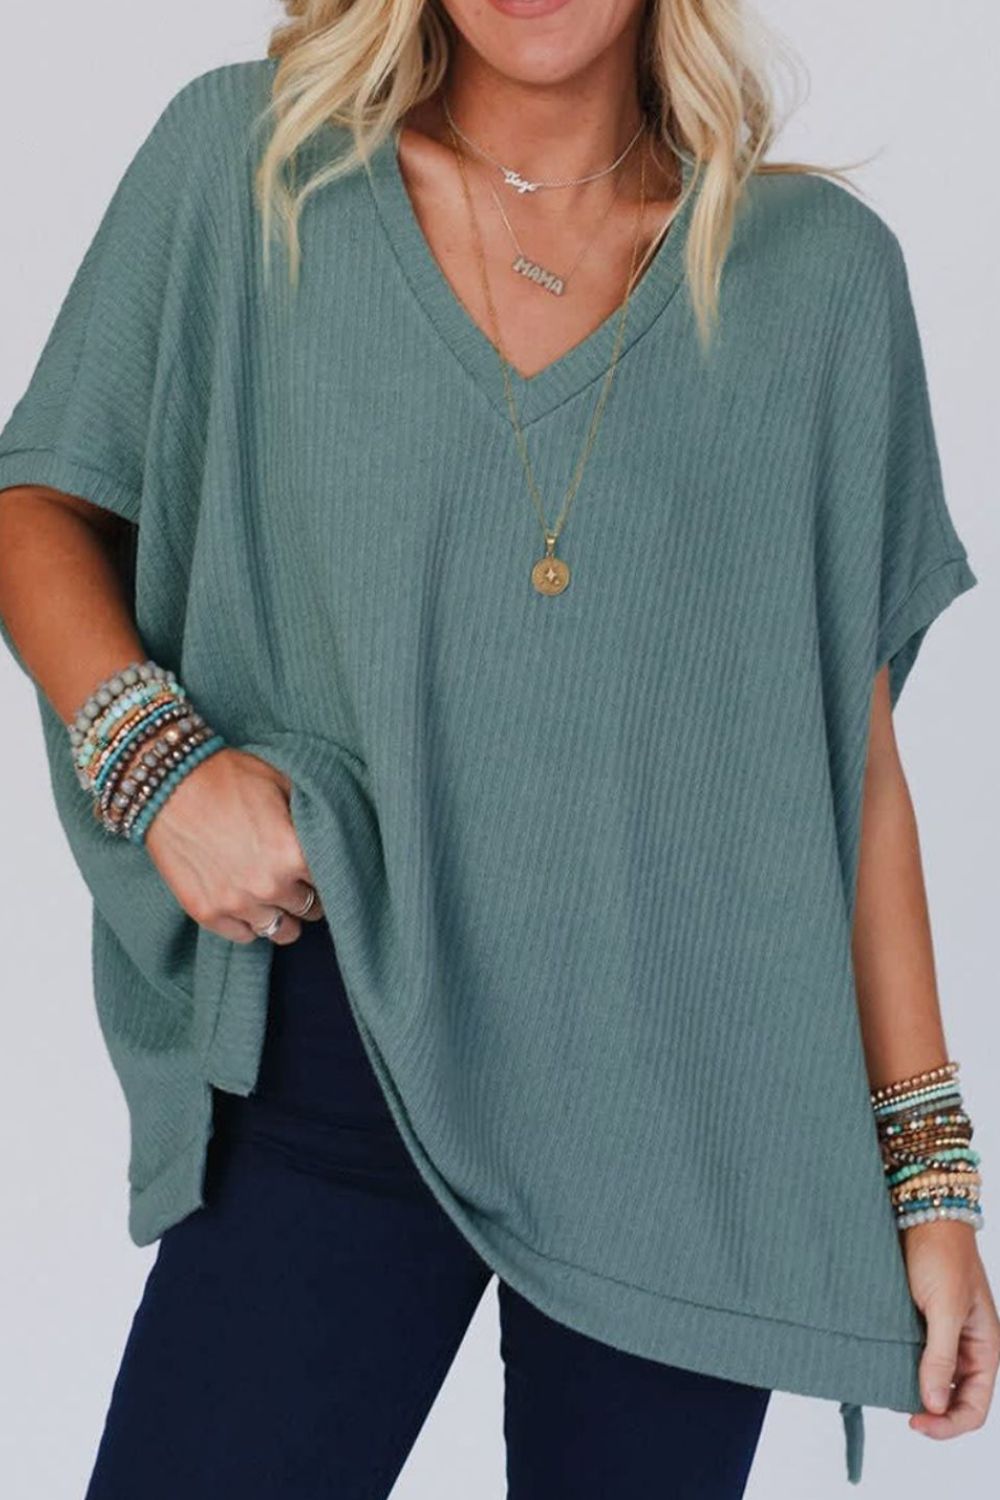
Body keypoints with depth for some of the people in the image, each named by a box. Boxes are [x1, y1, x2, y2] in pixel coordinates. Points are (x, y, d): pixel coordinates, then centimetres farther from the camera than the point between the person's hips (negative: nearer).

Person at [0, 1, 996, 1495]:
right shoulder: (243, 160, 1)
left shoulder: (819, 268, 2)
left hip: (693, 1114, 1)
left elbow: (849, 751, 5)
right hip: (335, 1076, 0)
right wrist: (151, 751, -10)